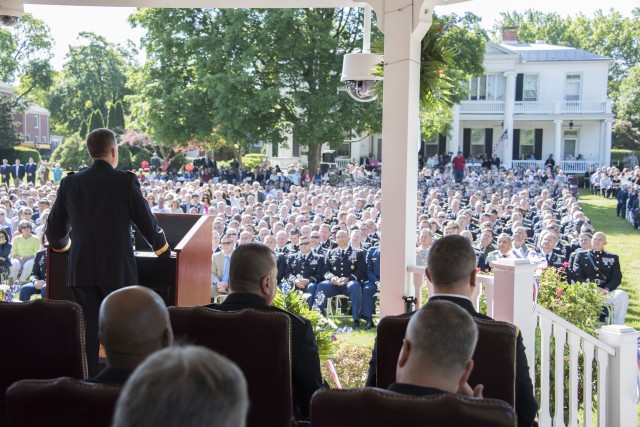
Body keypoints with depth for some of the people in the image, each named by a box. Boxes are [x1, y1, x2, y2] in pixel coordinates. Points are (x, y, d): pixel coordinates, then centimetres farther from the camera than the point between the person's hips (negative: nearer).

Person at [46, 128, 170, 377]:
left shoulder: (70, 183, 5)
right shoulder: (126, 181, -6)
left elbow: (54, 230, 13)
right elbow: (148, 223, -1)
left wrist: (63, 248, 34)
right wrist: (164, 252, 15)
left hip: (81, 270, 3)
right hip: (118, 269, -3)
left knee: (87, 332, 8)